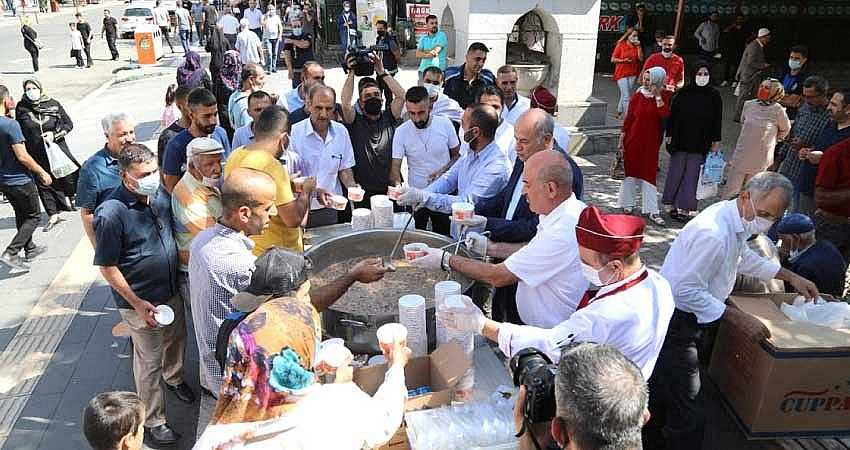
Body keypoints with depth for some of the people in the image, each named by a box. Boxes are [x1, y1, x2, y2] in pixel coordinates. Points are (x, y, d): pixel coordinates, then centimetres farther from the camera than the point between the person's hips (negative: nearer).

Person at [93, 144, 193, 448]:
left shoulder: (161, 195, -6)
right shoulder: (111, 214, -26)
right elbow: (107, 267, -18)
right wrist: (137, 303, -19)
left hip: (171, 290, 7)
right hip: (141, 301, -6)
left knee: (176, 339, 26)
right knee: (149, 360, 8)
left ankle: (174, 378, 56)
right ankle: (153, 420, 26)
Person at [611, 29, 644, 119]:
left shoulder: (636, 46, 8)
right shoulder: (621, 45, -4)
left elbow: (641, 59, -2)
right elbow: (613, 59, -4)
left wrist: (638, 47, -8)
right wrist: (623, 60, -18)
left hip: (632, 74, 4)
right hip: (621, 73, -4)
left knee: (624, 94, 14)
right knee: (627, 96, -10)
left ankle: (619, 112, 31)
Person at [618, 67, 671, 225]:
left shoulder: (665, 96, -2)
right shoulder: (637, 96, -1)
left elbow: (665, 115, -19)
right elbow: (629, 117, 2)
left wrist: (657, 96, -20)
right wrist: (622, 137, 1)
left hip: (651, 141, -1)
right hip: (633, 139, 1)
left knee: (649, 174, 0)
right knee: (631, 171, 10)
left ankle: (652, 211, 4)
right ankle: (627, 204, 25)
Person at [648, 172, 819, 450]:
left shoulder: (734, 219, 1)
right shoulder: (713, 233, -30)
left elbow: (743, 257, 22)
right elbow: (686, 291, -27)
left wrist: (791, 277, 19)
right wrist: (737, 318, -23)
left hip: (691, 319, 10)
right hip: (676, 324, -10)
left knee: (661, 394, 26)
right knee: (688, 416, -6)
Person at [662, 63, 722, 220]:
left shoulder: (714, 96, 1)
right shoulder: (683, 93, -1)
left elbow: (717, 120, 4)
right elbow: (672, 114, 2)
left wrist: (716, 141, 2)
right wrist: (669, 135, 0)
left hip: (701, 143, 0)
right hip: (680, 139, 0)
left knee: (691, 175, 2)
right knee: (676, 171, 5)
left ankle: (685, 207, 9)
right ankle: (673, 204, 17)